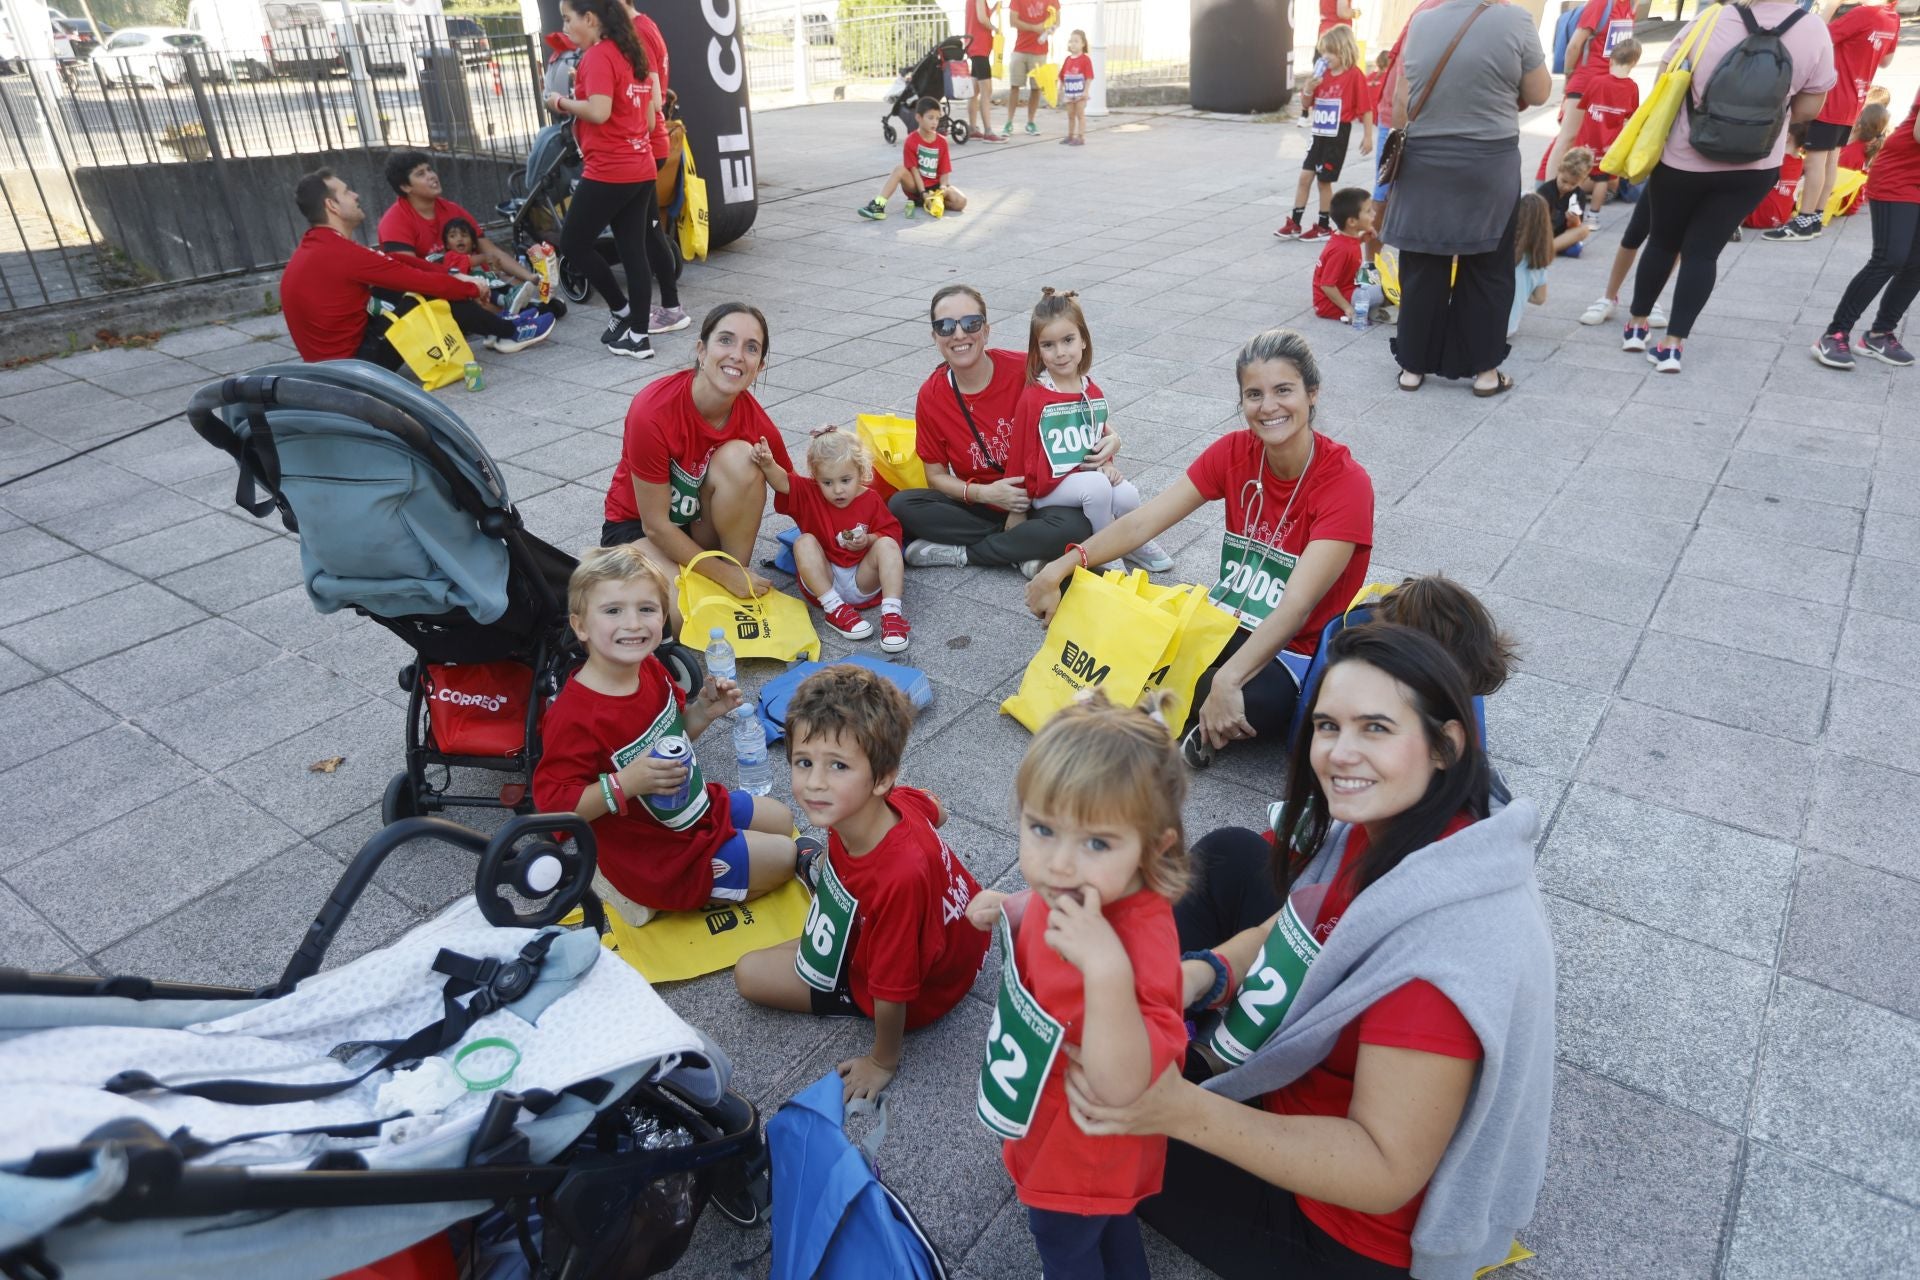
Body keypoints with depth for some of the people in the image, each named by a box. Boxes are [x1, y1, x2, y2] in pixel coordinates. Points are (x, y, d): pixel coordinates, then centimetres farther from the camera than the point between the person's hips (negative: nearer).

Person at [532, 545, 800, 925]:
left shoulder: (650, 669, -6)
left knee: (781, 819, 23)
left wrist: (703, 711, -9)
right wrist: (625, 783, -38)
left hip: (696, 805, 8)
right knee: (784, 858, -1)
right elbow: (553, 804, -28)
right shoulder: (573, 717, -32)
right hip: (654, 855, -8)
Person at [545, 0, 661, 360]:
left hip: (608, 171, -9)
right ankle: (638, 336, 8)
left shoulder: (597, 56, -11)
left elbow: (599, 112, -22)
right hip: (640, 169, 9)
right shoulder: (632, 55, 15)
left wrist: (561, 103, -7)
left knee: (573, 244, 5)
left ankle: (621, 311, 11)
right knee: (634, 251, 7)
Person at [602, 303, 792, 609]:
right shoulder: (653, 411, -30)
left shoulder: (756, 422, -19)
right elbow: (655, 525, -23)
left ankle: (740, 569, -12)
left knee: (740, 458, -27)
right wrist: (726, 575, -21)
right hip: (638, 525, -3)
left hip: (705, 527, 3)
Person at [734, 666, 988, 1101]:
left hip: (924, 991, -7)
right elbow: (937, 812, 3)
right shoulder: (898, 799, -25)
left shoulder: (897, 877, -45)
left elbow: (892, 992, -28)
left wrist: (883, 1062, -9)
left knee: (748, 973, 2)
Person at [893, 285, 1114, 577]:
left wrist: (1110, 436, -22)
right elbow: (936, 475, -1)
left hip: (1039, 500, -2)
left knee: (1073, 528, -34)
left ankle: (958, 553, -15)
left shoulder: (1025, 370, -16)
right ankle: (1022, 550, -16)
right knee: (901, 505, -21)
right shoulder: (931, 396, -7)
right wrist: (984, 493, -19)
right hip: (979, 506, 2)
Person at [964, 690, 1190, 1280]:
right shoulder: (1069, 891, -18)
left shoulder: (1140, 943, -42)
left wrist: (1107, 967, -56)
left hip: (1085, 1147, -7)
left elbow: (1121, 1086, -45)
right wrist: (1009, 914, -14)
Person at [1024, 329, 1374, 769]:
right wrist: (1060, 568, -24)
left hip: (1295, 649, -5)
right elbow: (1142, 522, -10)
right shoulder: (1234, 453, -4)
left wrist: (1227, 682, -41)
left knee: (1250, 704, -39)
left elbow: (1296, 605, -29)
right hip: (1225, 622, 5)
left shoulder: (1346, 482, -19)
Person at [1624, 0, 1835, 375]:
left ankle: (1636, 325, 26)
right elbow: (1807, 109, 0)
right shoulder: (1815, 32, -7)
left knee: (1662, 241, 16)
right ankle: (1673, 344, 1)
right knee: (1704, 251, 6)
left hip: (1682, 159, -1)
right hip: (1753, 167, 1)